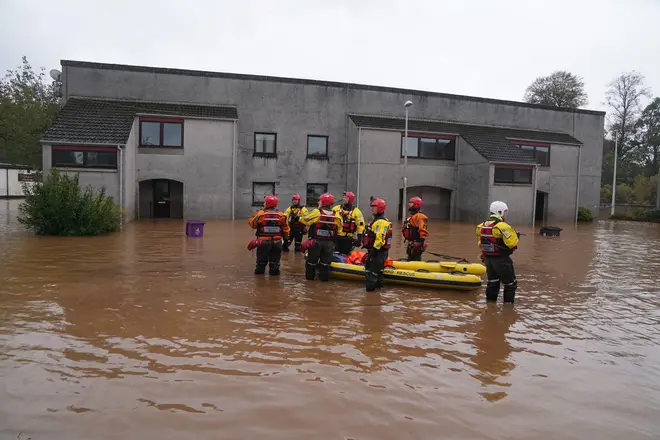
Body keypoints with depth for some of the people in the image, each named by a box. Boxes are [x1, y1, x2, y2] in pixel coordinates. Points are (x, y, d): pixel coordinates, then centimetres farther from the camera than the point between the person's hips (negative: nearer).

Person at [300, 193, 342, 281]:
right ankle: (324, 276, 16)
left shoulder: (316, 212, -15)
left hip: (316, 241, -2)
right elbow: (338, 229, 5)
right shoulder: (336, 216, -3)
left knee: (312, 260, 14)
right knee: (325, 261, 13)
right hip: (329, 243, 2)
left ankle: (310, 275, 24)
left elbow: (304, 220, -6)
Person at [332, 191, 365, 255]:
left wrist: (359, 239, -4)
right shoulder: (336, 209, 6)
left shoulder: (356, 211, -1)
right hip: (336, 237, 2)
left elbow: (360, 226, 0)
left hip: (348, 239, -2)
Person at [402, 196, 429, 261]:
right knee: (410, 260, 15)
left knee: (416, 260, -10)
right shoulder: (411, 216, 18)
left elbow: (423, 231, -23)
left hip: (417, 244, -10)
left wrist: (421, 243, -26)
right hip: (411, 243, 10)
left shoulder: (419, 216, -15)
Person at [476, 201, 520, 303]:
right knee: (510, 283, 7)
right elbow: (512, 243, -20)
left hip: (488, 259, 7)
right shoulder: (503, 226, -20)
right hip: (501, 260, -7)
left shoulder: (482, 226, 5)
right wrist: (516, 236, -2)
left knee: (492, 282, 20)